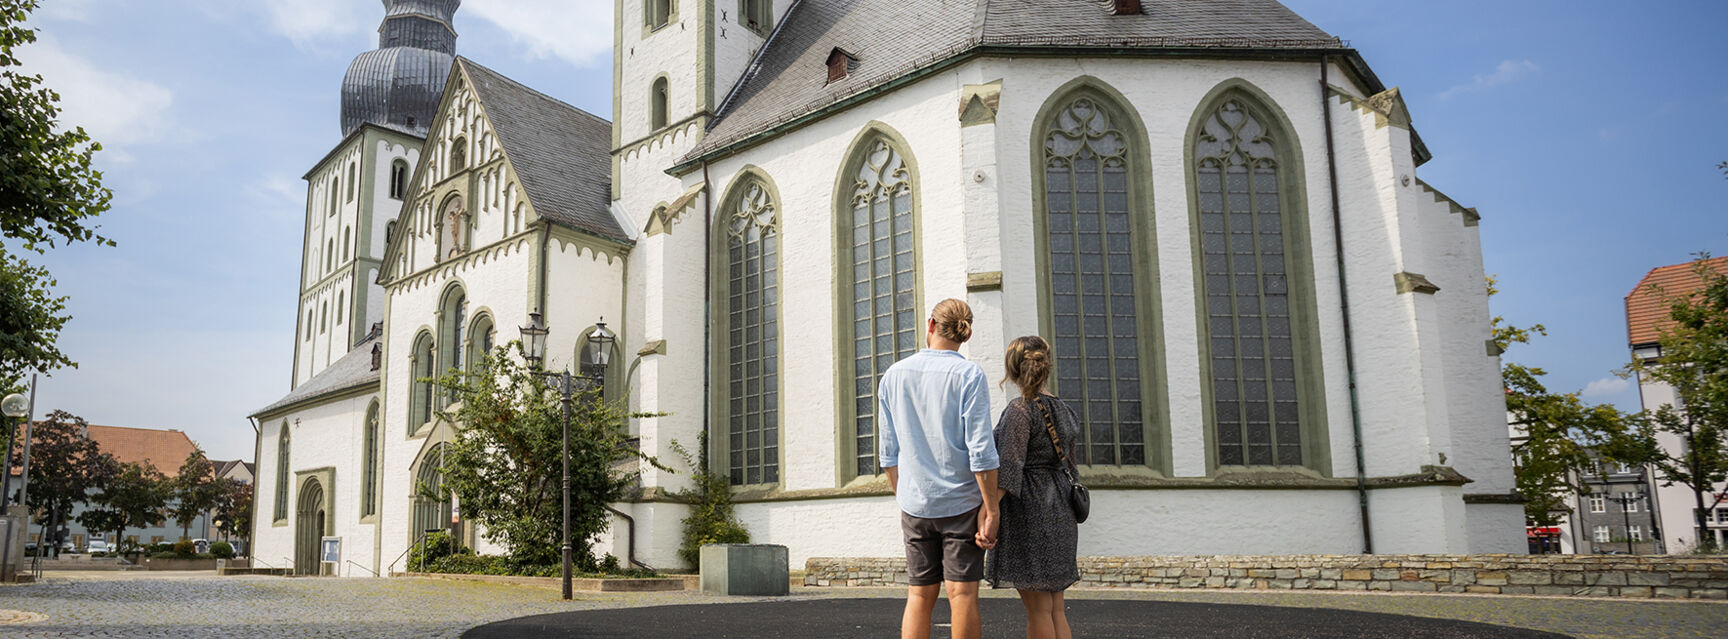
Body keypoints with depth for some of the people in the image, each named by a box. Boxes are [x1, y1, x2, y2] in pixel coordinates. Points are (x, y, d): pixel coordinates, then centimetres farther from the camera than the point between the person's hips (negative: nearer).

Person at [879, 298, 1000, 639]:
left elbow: (889, 452, 7)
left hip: (916, 504, 3)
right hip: (961, 501, -3)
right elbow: (980, 449, -13)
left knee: (919, 595, 8)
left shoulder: (894, 375, 4)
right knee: (962, 594, 0)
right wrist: (991, 508, -9)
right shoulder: (969, 375, -7)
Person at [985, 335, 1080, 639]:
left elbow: (1008, 467, -22)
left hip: (1029, 511, -8)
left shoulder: (1020, 409, -12)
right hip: (1058, 511, 8)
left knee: (1038, 607, -3)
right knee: (1054, 608, 12)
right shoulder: (1062, 410, 12)